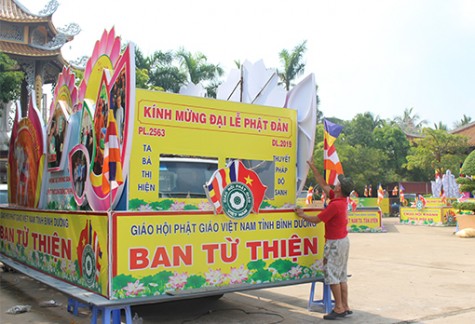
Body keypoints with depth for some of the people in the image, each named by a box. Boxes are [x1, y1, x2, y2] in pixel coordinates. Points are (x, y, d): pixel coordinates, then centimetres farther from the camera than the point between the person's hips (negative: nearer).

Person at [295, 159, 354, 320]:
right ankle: (345, 307, 18)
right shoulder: (342, 200, 4)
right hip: (343, 240, 9)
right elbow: (323, 184, 14)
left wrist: (302, 215, 2)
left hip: (335, 243, -9)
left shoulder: (335, 205, -24)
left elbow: (316, 219, -15)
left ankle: (339, 308, 1)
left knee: (332, 274, -2)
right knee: (341, 276, 13)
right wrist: (312, 167, 18)